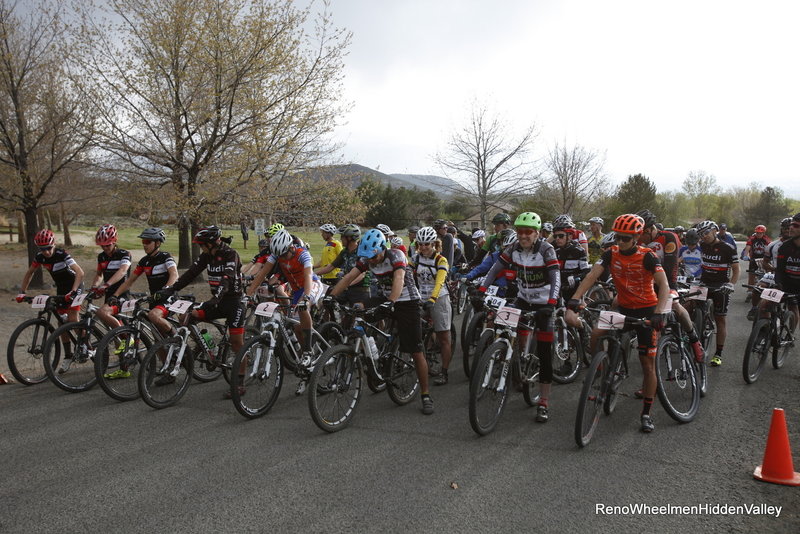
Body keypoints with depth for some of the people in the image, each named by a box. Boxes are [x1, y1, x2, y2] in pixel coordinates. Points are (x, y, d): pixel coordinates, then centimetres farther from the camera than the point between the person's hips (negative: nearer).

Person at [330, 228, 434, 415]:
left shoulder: (396, 255, -23)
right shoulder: (366, 259, -6)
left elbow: (399, 279, -39)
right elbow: (349, 276, -13)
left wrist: (391, 302, -54)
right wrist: (331, 296, -25)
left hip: (407, 302, -6)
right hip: (385, 298, 6)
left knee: (416, 351, -6)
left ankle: (426, 396, 4)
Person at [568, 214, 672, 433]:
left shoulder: (647, 256, -17)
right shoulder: (611, 254, -7)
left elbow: (664, 285, -26)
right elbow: (592, 275, -18)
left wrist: (659, 312, -42)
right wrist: (575, 298, -33)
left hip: (646, 310, -4)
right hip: (623, 308, 4)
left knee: (648, 365, -1)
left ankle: (646, 414, 11)